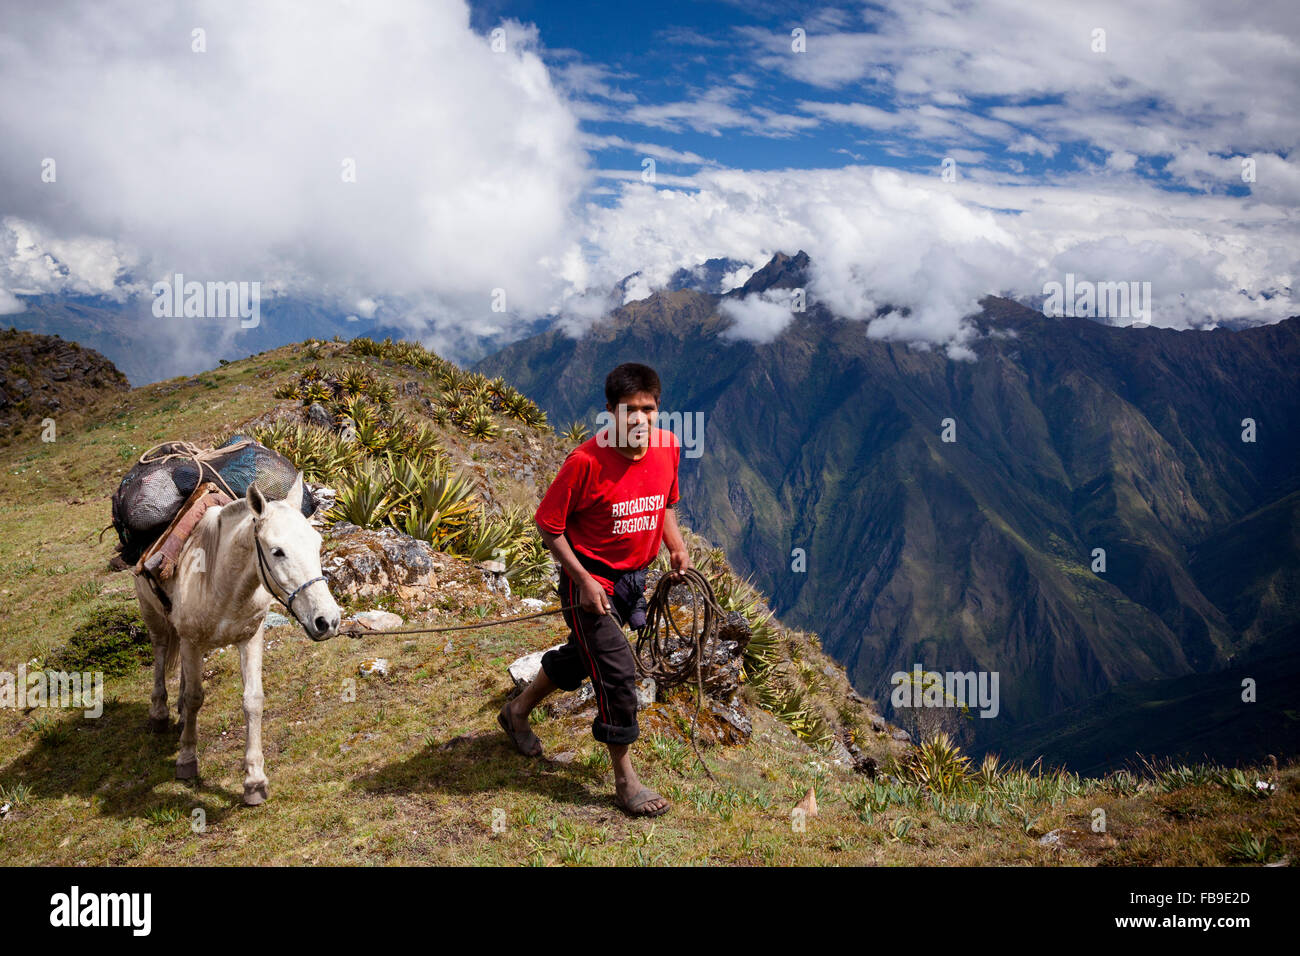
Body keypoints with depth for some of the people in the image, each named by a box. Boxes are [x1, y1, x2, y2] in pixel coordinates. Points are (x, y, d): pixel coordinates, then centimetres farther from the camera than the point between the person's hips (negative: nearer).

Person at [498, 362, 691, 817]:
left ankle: (518, 711, 48)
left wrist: (677, 546, -3)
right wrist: (583, 580, -19)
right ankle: (626, 781, 7)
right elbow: (549, 524, -16)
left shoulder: (667, 447, -7)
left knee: (582, 656, 22)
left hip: (632, 578, 7)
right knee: (616, 672, -8)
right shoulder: (586, 461, -25)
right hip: (591, 581, -7)